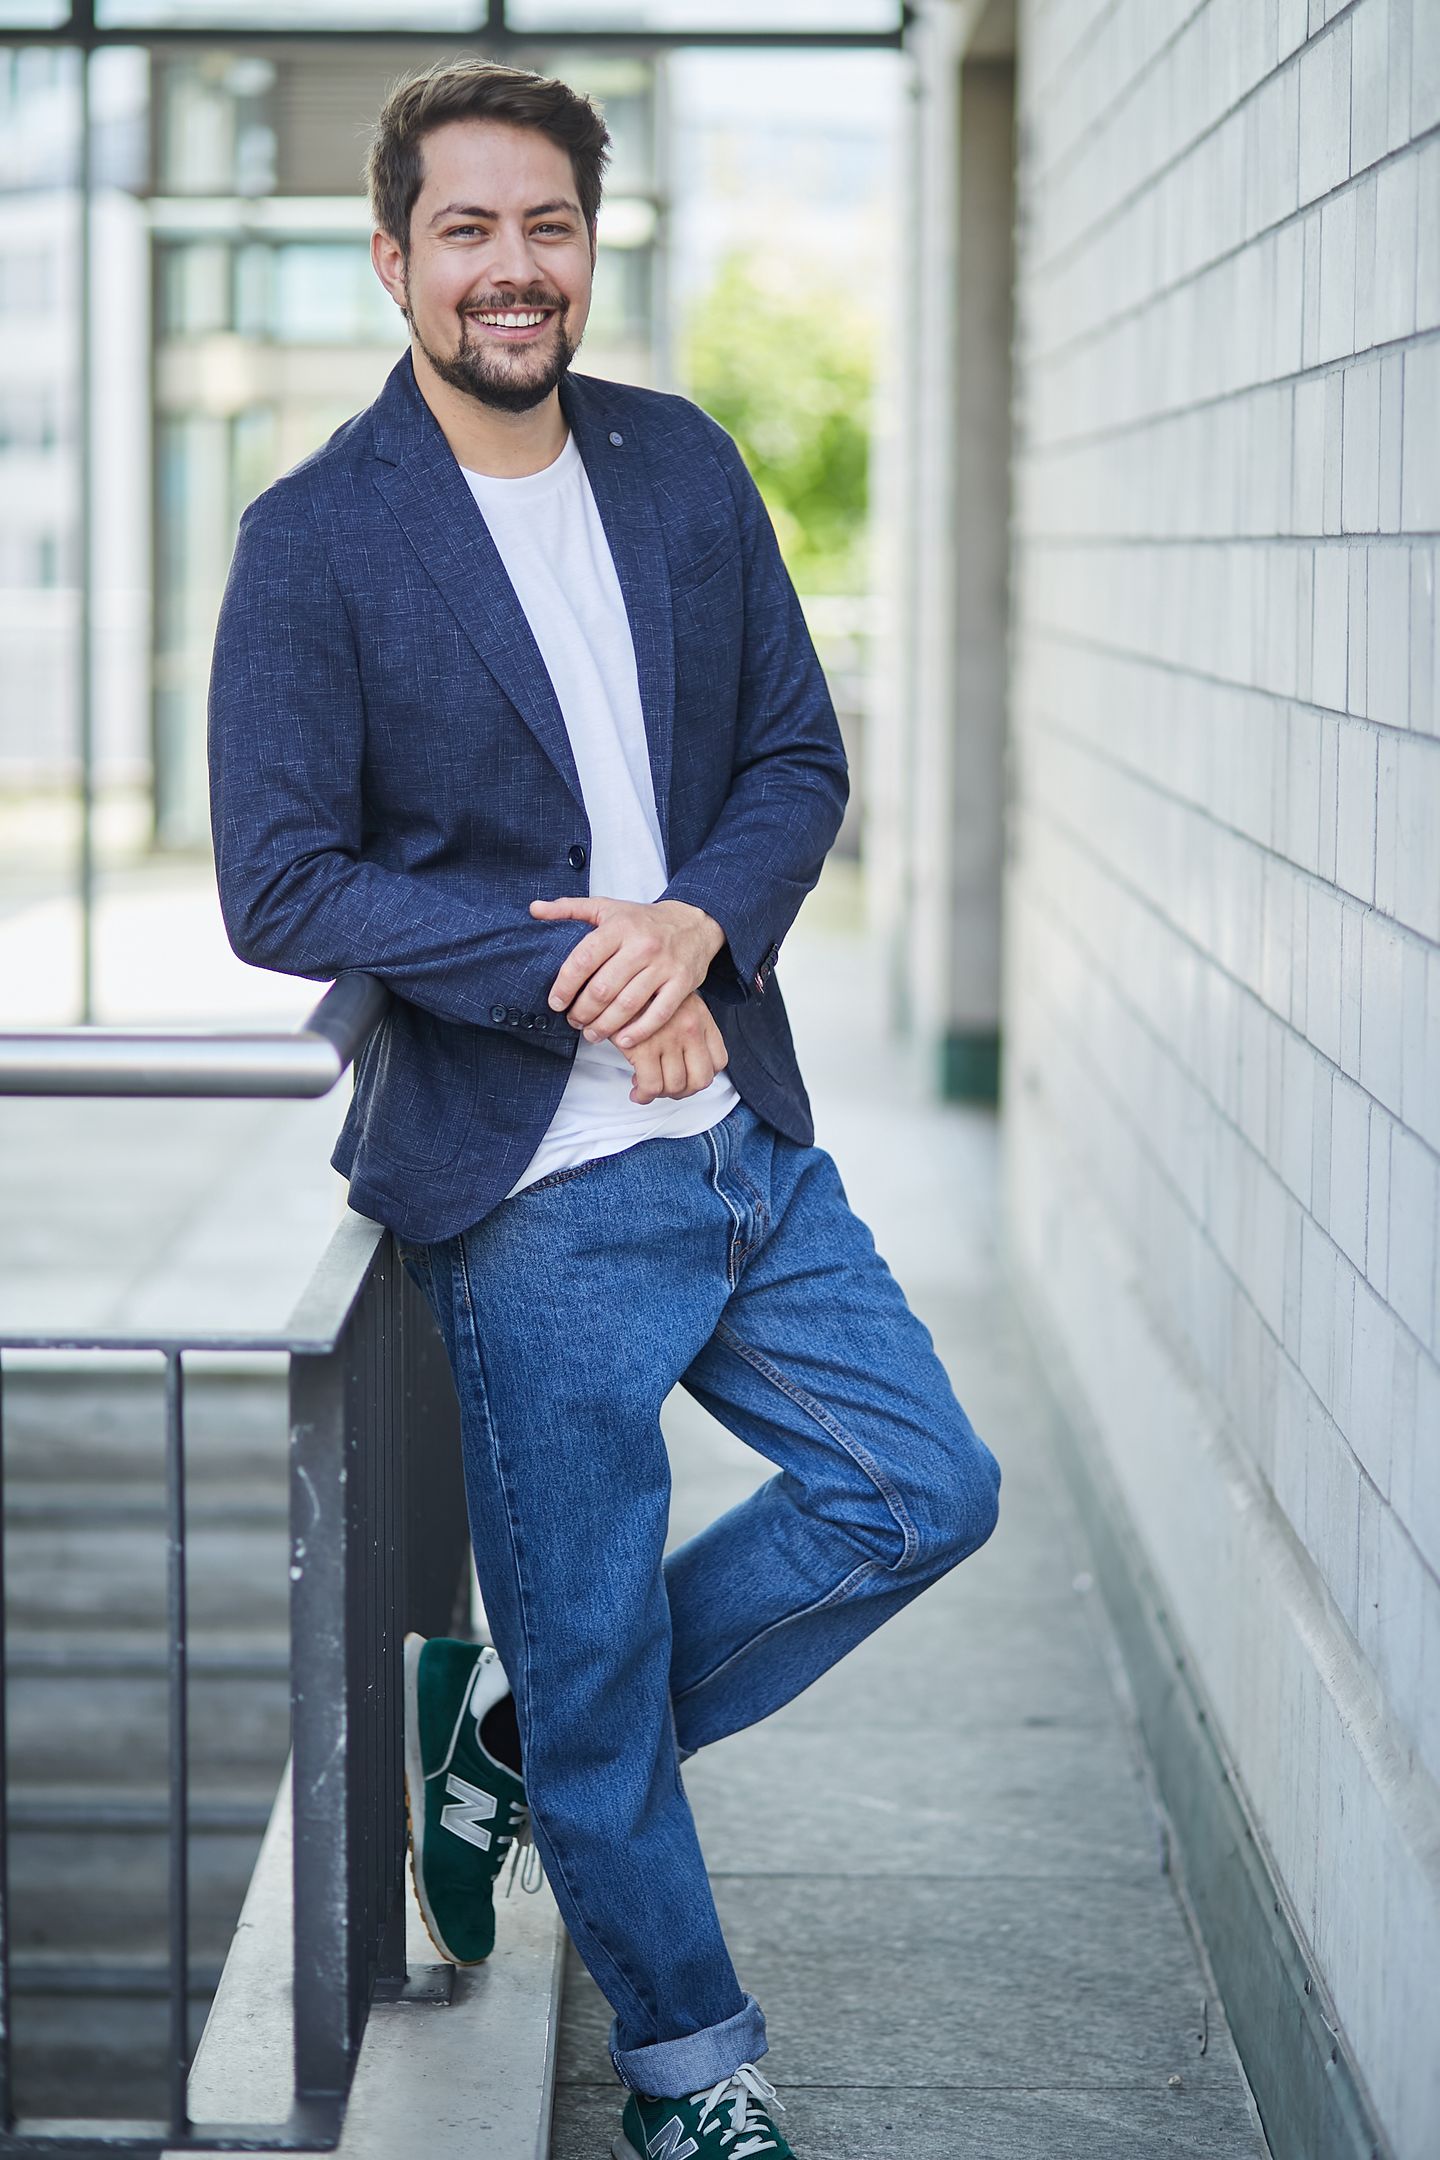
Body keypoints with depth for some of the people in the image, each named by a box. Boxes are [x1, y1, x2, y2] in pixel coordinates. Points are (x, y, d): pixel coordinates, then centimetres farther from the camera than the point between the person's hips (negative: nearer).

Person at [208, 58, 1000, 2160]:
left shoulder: (687, 466, 6)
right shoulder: (315, 538, -9)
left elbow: (801, 756, 7)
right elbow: (278, 886, -11)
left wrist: (697, 921, -14)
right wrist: (573, 967, -19)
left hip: (745, 1137, 5)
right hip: (529, 1193, -5)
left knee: (927, 1492, 7)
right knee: (596, 1654, 5)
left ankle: (511, 1727, 22)